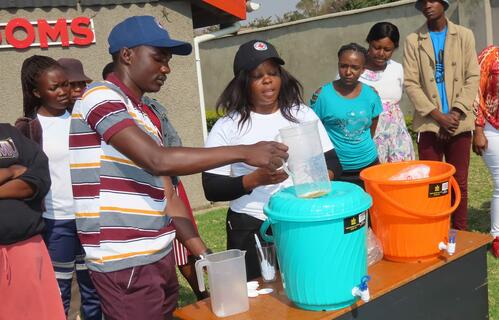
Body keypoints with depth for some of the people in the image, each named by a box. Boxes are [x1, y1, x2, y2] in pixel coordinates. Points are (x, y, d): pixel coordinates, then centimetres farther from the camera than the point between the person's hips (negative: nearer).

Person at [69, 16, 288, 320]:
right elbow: (159, 161, -26)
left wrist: (204, 253, 6)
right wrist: (244, 152, -21)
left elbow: (165, 194, 13)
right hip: (125, 263, -8)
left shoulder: (147, 116, 15)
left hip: (159, 255, 8)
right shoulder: (100, 97, -12)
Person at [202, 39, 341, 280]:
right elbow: (212, 189, -7)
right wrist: (256, 179, -21)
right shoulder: (227, 127, -4)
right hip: (252, 231, -2)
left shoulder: (303, 114, 6)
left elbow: (332, 163, 9)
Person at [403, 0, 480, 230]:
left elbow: (473, 77, 2)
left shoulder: (464, 35, 8)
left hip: (459, 123, 1)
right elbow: (410, 83, -3)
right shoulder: (413, 41, 5)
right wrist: (438, 116, -11)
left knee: (460, 183, 6)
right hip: (429, 124, -1)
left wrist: (456, 113, -10)